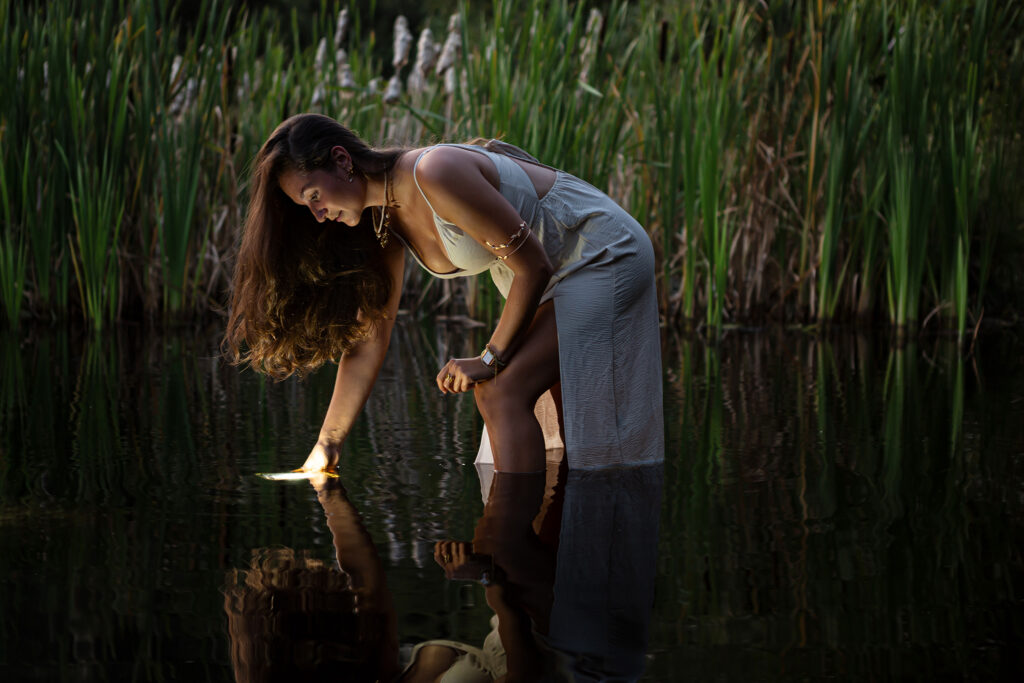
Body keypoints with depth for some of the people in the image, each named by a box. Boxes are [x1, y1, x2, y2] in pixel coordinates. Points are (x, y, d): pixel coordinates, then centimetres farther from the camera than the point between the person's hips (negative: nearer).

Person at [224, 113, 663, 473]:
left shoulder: (434, 174, -29)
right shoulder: (381, 220, -1)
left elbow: (532, 266, -24)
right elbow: (368, 339, 5)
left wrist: (491, 359, -16)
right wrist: (326, 445, 6)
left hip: (603, 253, -9)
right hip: (553, 277, 9)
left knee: (504, 392, -19)